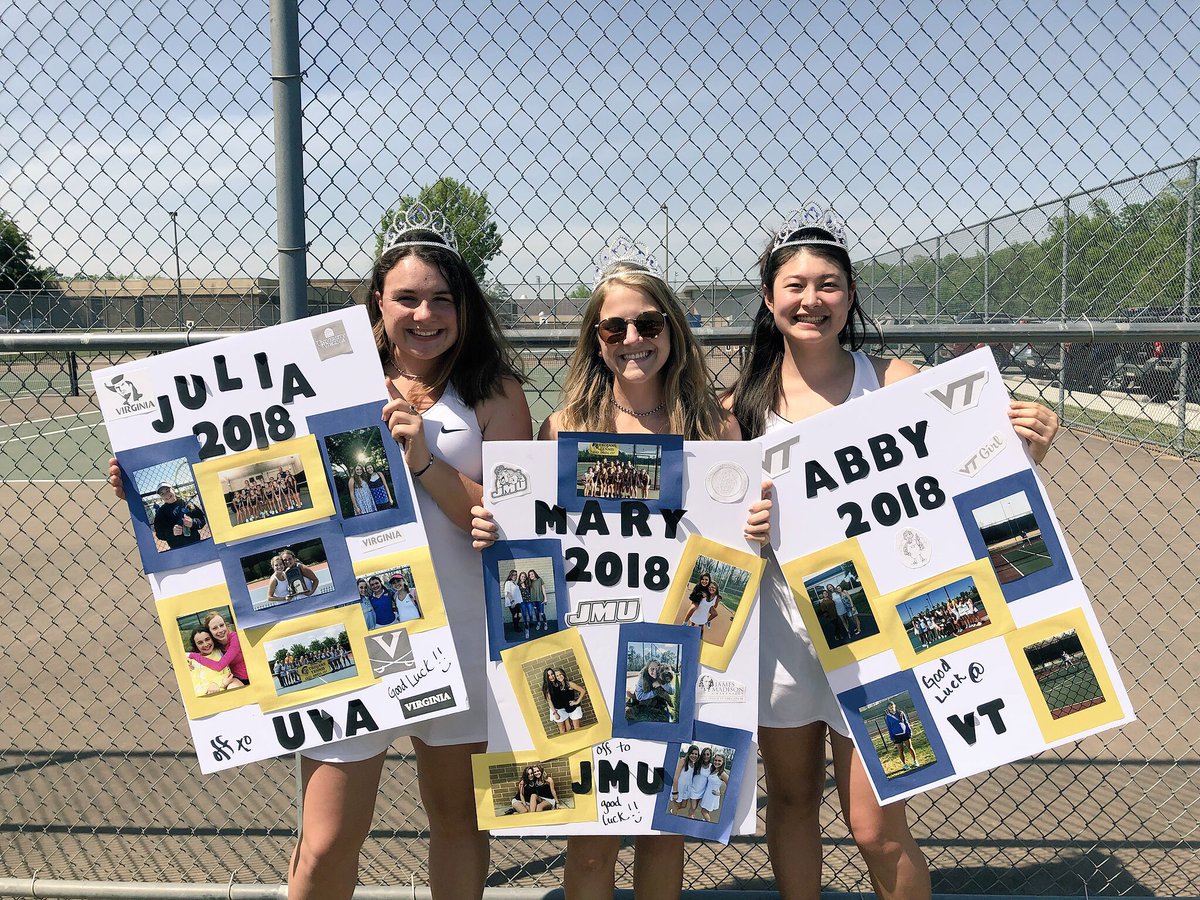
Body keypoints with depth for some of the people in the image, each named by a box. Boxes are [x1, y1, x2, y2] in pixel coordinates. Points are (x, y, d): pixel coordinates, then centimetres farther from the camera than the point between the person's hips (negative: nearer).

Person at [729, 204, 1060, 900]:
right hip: (780, 621, 3)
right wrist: (742, 526, -17)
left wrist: (1025, 452, -23)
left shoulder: (891, 380, -5)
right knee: (791, 799, 18)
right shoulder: (745, 400, 0)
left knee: (878, 828, 1)